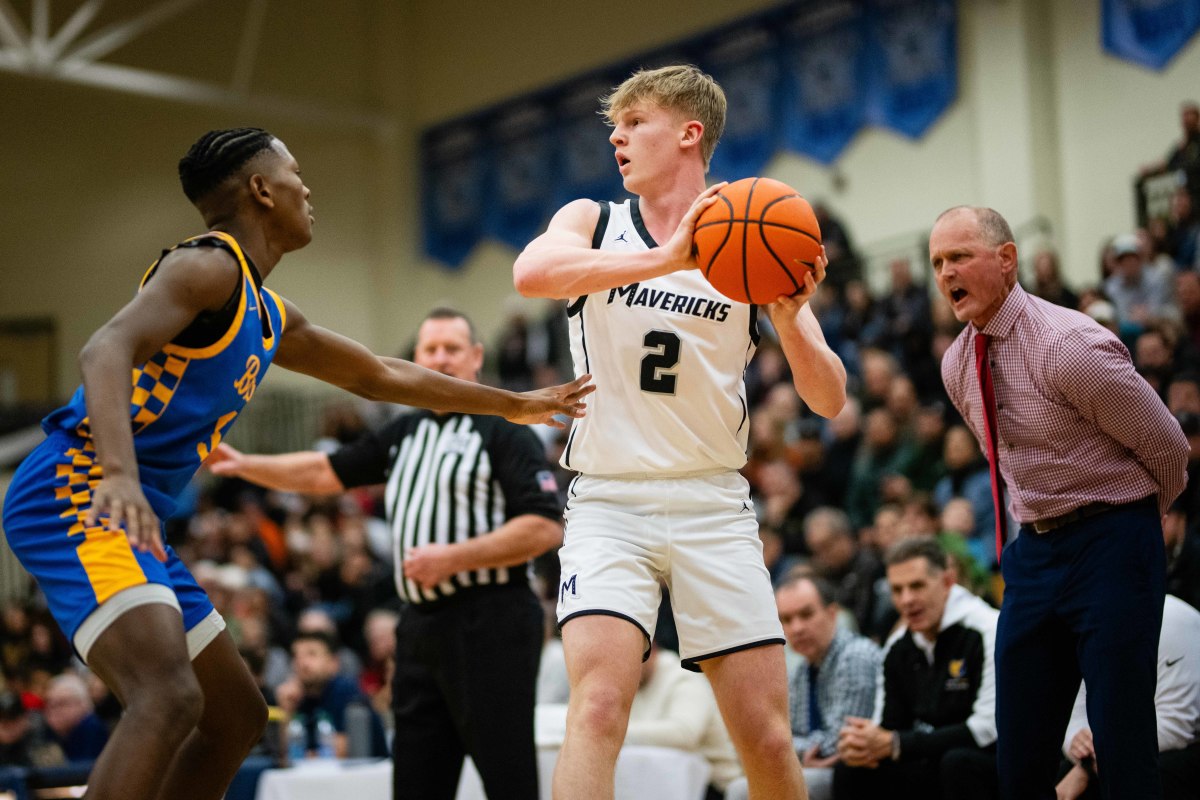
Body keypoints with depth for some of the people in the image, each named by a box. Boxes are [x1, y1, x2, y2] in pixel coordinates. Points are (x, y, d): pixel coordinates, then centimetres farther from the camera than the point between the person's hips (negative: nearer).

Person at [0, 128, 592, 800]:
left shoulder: (271, 318, 20)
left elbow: (378, 376, 33)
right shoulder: (209, 267, -9)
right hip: (73, 494, -10)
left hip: (127, 516, 10)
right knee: (170, 697, -29)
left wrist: (513, 404, 40)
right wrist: (119, 473, -44)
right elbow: (106, 351, -26)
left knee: (238, 715, 16)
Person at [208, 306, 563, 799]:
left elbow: (546, 527, -13)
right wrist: (244, 465, 14)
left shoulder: (504, 432, -4)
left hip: (488, 625, -7)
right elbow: (326, 473, 25)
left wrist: (453, 558, -17)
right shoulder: (406, 433, 18)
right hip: (422, 625, 8)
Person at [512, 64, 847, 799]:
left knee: (768, 736, 0)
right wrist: (665, 260, -30)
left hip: (713, 505, 1)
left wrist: (789, 314, -18)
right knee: (599, 705, -21)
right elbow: (531, 273, -19)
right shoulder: (592, 223, 6)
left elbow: (829, 400, 1)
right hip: (609, 501, -1)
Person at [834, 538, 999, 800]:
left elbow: (989, 729, -23)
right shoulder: (898, 646, 7)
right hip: (933, 768, 7)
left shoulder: (986, 631, -16)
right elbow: (888, 726, 10)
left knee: (958, 761, -36)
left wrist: (895, 744, -21)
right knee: (851, 771, -4)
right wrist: (863, 744, -17)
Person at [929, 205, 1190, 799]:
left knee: (1121, 740, -6)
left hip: (1109, 544, -7)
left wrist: (1127, 521, 7)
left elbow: (1168, 449, -10)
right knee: (1020, 749, 6)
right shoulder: (957, 364, 5)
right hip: (1032, 547, 7)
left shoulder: (1069, 345, -18)